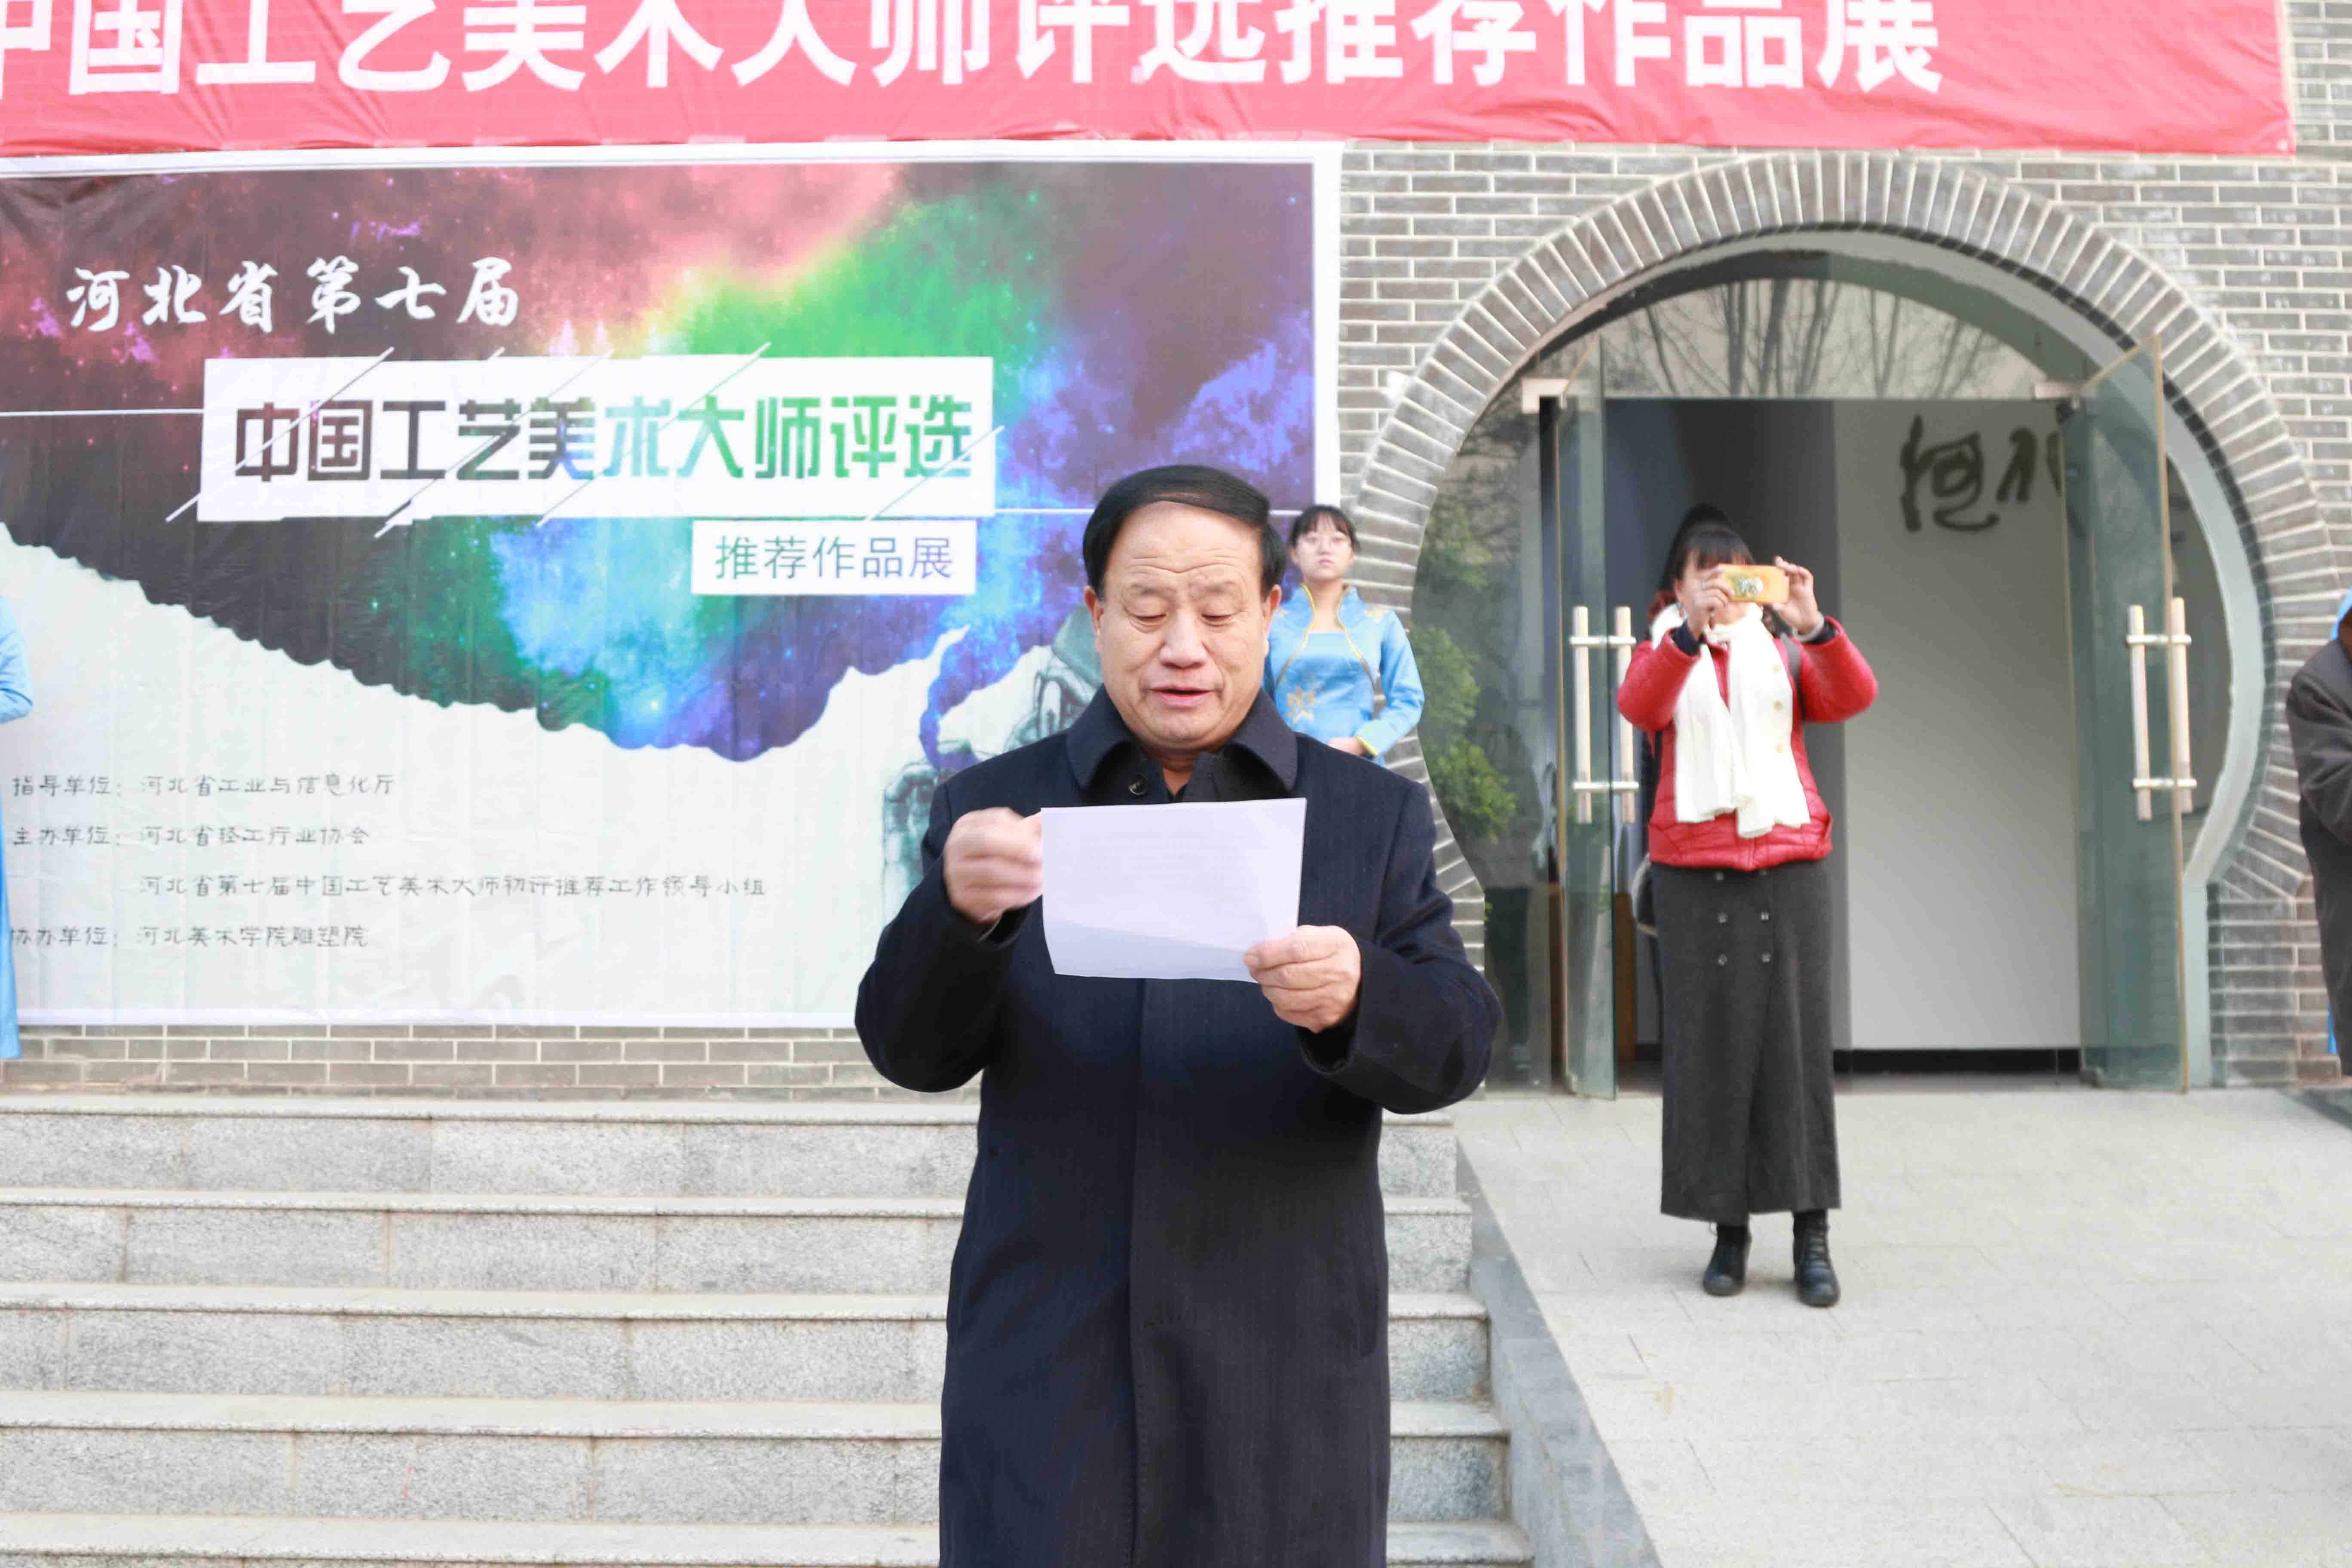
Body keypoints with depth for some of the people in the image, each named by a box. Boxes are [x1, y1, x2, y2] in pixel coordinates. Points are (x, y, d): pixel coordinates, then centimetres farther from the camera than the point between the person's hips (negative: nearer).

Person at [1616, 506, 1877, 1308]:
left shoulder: (1783, 652, 17)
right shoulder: (1665, 653, 12)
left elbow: (1853, 697, -2)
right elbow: (1638, 706, -11)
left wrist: (1813, 625, -18)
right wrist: (1689, 632, -26)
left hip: (1786, 861, 1)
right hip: (1692, 866, -1)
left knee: (1794, 1037, -4)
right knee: (1709, 1041, -2)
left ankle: (1812, 1236, 0)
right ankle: (1729, 1230, 5)